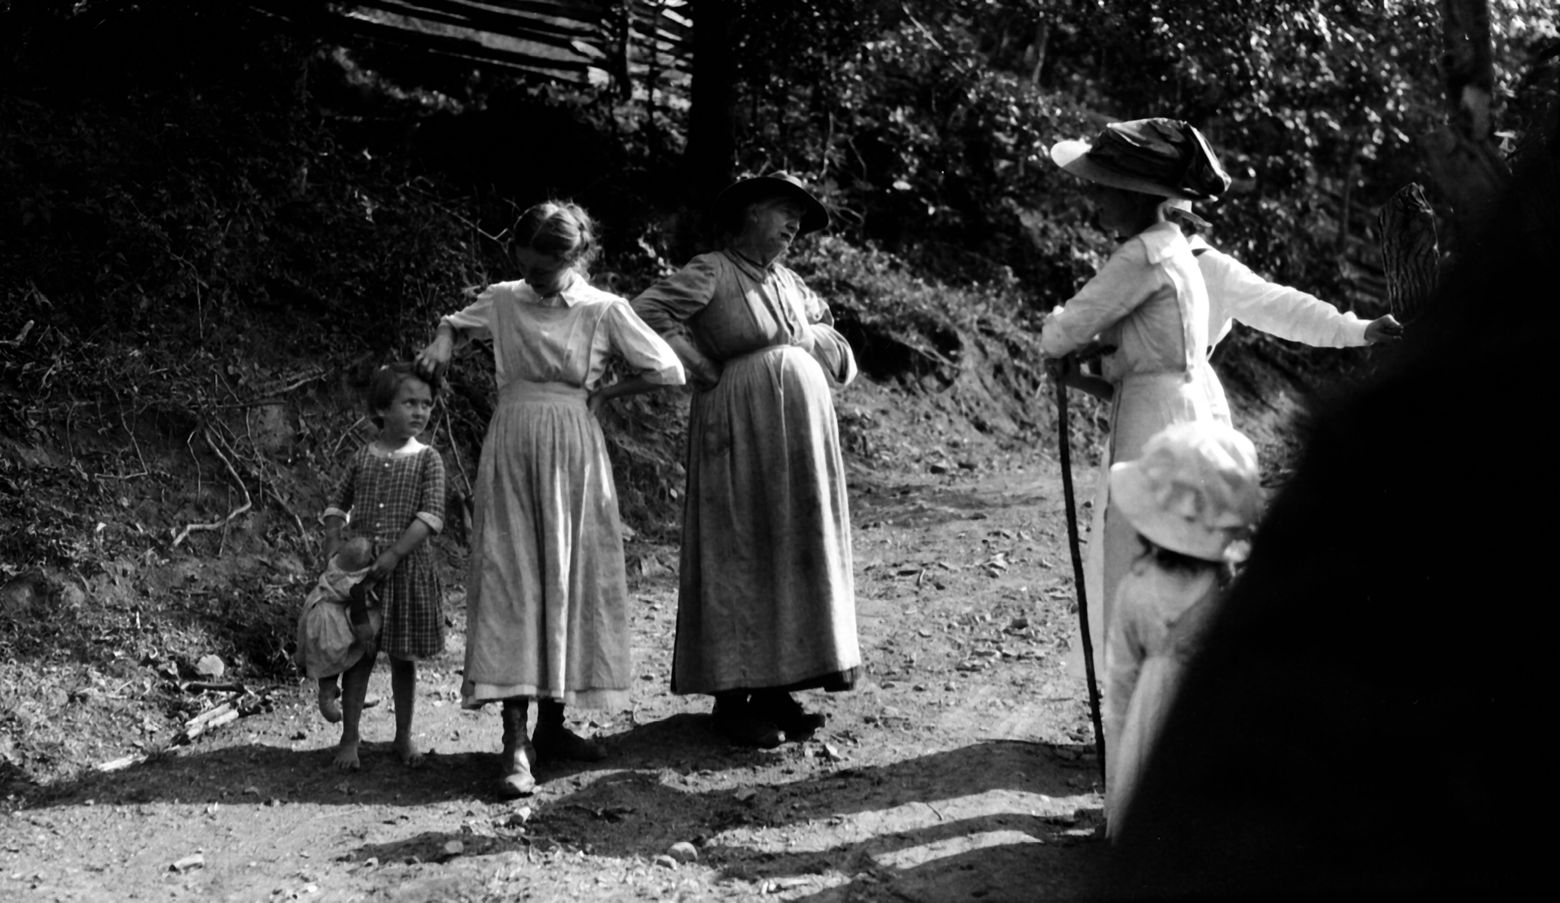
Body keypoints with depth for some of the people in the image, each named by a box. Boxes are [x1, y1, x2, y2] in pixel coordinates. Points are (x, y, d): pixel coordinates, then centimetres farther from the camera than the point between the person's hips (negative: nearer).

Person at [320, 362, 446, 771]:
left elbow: (430, 515, -11)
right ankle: (349, 738, 8)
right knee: (358, 656, 2)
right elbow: (338, 503, 15)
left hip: (407, 569, -1)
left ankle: (403, 737, 20)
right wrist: (333, 542, -3)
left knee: (404, 657, 9)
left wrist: (395, 554, -20)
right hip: (360, 570, 1)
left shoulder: (427, 459, -2)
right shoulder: (363, 458, 5)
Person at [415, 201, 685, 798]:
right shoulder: (503, 300, 5)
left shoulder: (604, 310, -1)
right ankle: (515, 740, -11)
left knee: (570, 582, 5)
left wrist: (603, 393, -1)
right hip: (511, 449, 0)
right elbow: (457, 322, 25)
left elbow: (669, 372, -2)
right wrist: (442, 342, 4)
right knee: (509, 578, -8)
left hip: (573, 451, 0)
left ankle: (551, 723, 18)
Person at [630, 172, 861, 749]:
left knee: (796, 552, 8)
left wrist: (820, 345, 7)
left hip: (802, 427, 7)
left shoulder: (791, 283, 19)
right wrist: (704, 370, -13)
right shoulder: (711, 272, -4)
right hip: (742, 424, -7)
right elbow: (646, 312, -15)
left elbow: (836, 352, 30)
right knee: (741, 555, -5)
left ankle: (778, 689, 17)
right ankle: (733, 696, 2)